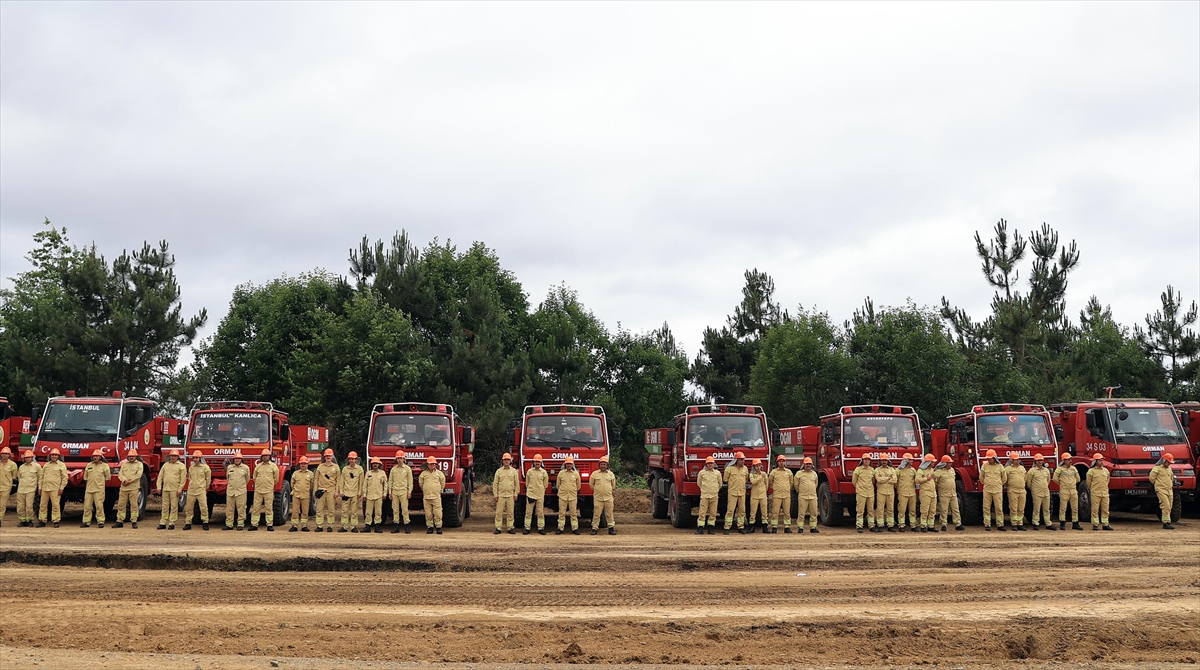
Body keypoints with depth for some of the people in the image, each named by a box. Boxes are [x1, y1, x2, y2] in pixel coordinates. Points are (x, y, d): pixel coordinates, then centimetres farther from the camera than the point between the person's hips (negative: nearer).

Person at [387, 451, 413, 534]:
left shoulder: (407, 469, 4)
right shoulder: (393, 469, 12)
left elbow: (410, 481, 2)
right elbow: (390, 481, 14)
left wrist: (409, 492, -5)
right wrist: (390, 492, 7)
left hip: (403, 492, -3)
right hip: (394, 492, 3)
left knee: (404, 509, -6)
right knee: (395, 509, 2)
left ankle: (406, 526, -4)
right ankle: (396, 526, 5)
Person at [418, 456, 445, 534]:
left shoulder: (439, 473, 5)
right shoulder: (423, 474, 7)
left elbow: (442, 483, 17)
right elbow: (421, 483, 21)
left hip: (436, 497, -1)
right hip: (426, 497, 1)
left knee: (437, 513, -4)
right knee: (428, 514, 2)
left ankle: (438, 527, 2)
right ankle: (430, 527, 9)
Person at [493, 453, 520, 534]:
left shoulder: (514, 471, 6)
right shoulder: (499, 471, 5)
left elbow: (517, 484, 7)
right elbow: (495, 483, 5)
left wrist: (516, 494, 2)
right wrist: (495, 494, -1)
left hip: (510, 496, 0)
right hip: (501, 495, 0)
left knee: (510, 512, 3)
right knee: (499, 512, -2)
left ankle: (510, 527, 9)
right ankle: (498, 528, 3)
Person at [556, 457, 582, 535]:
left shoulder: (576, 473, 5)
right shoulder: (561, 473, 4)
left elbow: (578, 485, 15)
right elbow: (558, 484, 13)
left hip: (573, 496, 0)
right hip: (562, 496, 0)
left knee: (573, 513, 2)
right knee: (561, 513, 1)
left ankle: (575, 528, 6)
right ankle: (560, 528, 5)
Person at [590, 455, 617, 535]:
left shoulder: (611, 474, 9)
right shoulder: (594, 474, 4)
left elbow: (613, 486, 20)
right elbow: (591, 485, 14)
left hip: (608, 498, 1)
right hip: (598, 498, -1)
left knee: (609, 514, 3)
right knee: (596, 514, -2)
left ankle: (611, 528, 8)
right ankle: (594, 528, 3)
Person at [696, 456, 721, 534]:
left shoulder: (717, 473, 7)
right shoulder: (702, 472, 3)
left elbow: (720, 484, 19)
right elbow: (699, 483, 13)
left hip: (714, 496, 2)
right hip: (704, 495, -2)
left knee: (713, 513, 4)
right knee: (702, 513, -6)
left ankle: (711, 528, 13)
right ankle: (700, 528, -5)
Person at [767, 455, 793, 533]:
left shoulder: (788, 472, 9)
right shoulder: (774, 472, 3)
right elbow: (770, 482, 15)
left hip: (787, 495, 2)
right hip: (776, 495, -2)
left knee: (787, 512, 3)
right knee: (775, 512, -5)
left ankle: (787, 527, 8)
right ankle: (774, 527, -1)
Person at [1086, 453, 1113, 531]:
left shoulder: (1106, 470, 14)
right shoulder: (1091, 471, -2)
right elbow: (1088, 483, 7)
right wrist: (1090, 491, 14)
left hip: (1105, 493, 5)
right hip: (1095, 494, -5)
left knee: (1105, 509, 5)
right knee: (1095, 509, -3)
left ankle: (1105, 524, 11)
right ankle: (1095, 525, 1)